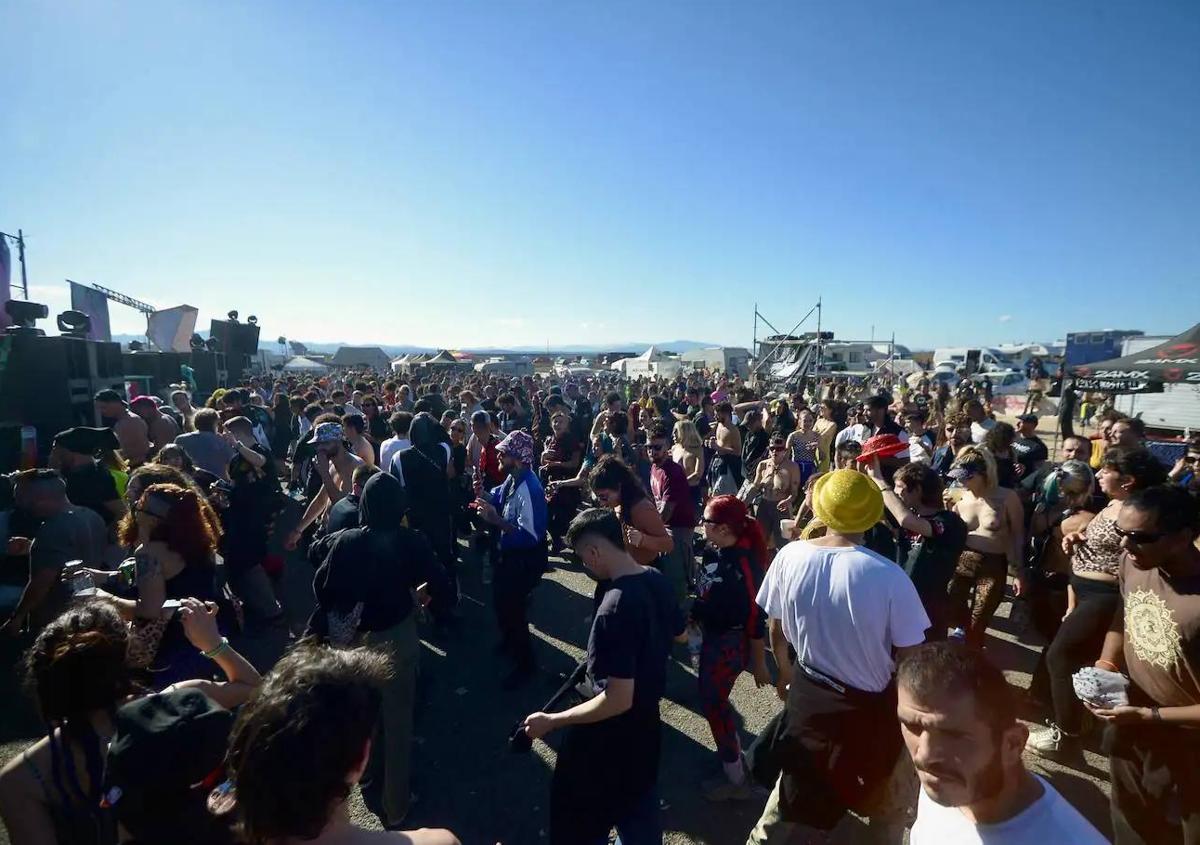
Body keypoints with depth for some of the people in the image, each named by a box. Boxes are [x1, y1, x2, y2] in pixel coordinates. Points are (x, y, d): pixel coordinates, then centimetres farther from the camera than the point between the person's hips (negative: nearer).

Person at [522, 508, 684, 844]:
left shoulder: (615, 608, -34)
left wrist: (551, 721, -23)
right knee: (637, 800, 29)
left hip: (611, 733, -7)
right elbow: (678, 633, 10)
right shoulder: (658, 581, -9)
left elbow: (618, 700, -31)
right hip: (646, 720, 8)